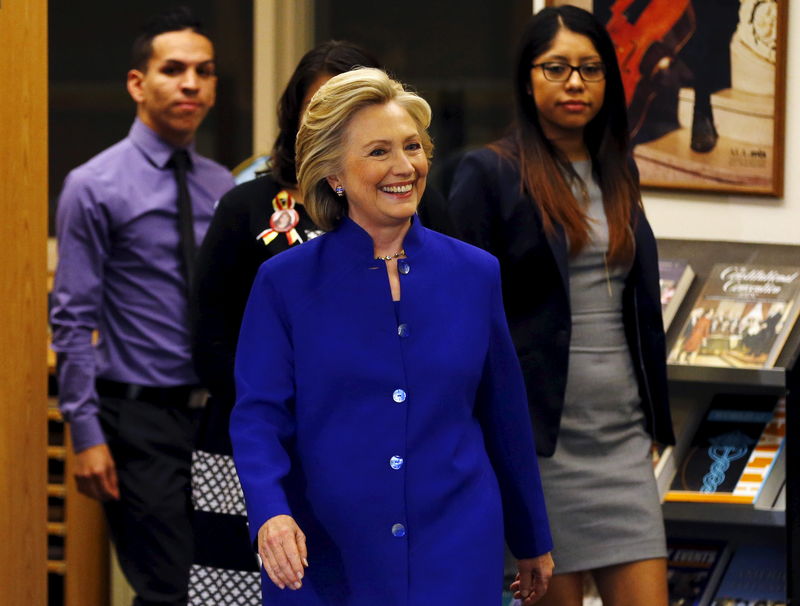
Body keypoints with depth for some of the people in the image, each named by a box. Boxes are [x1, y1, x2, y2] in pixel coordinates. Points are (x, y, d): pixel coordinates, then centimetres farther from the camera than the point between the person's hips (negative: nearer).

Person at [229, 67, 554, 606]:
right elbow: (259, 414, -7)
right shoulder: (285, 282, -2)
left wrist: (533, 542, 19)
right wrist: (271, 513, -25)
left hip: (455, 557, 1)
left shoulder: (476, 274, 5)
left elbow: (506, 417, 12)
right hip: (326, 561, -1)